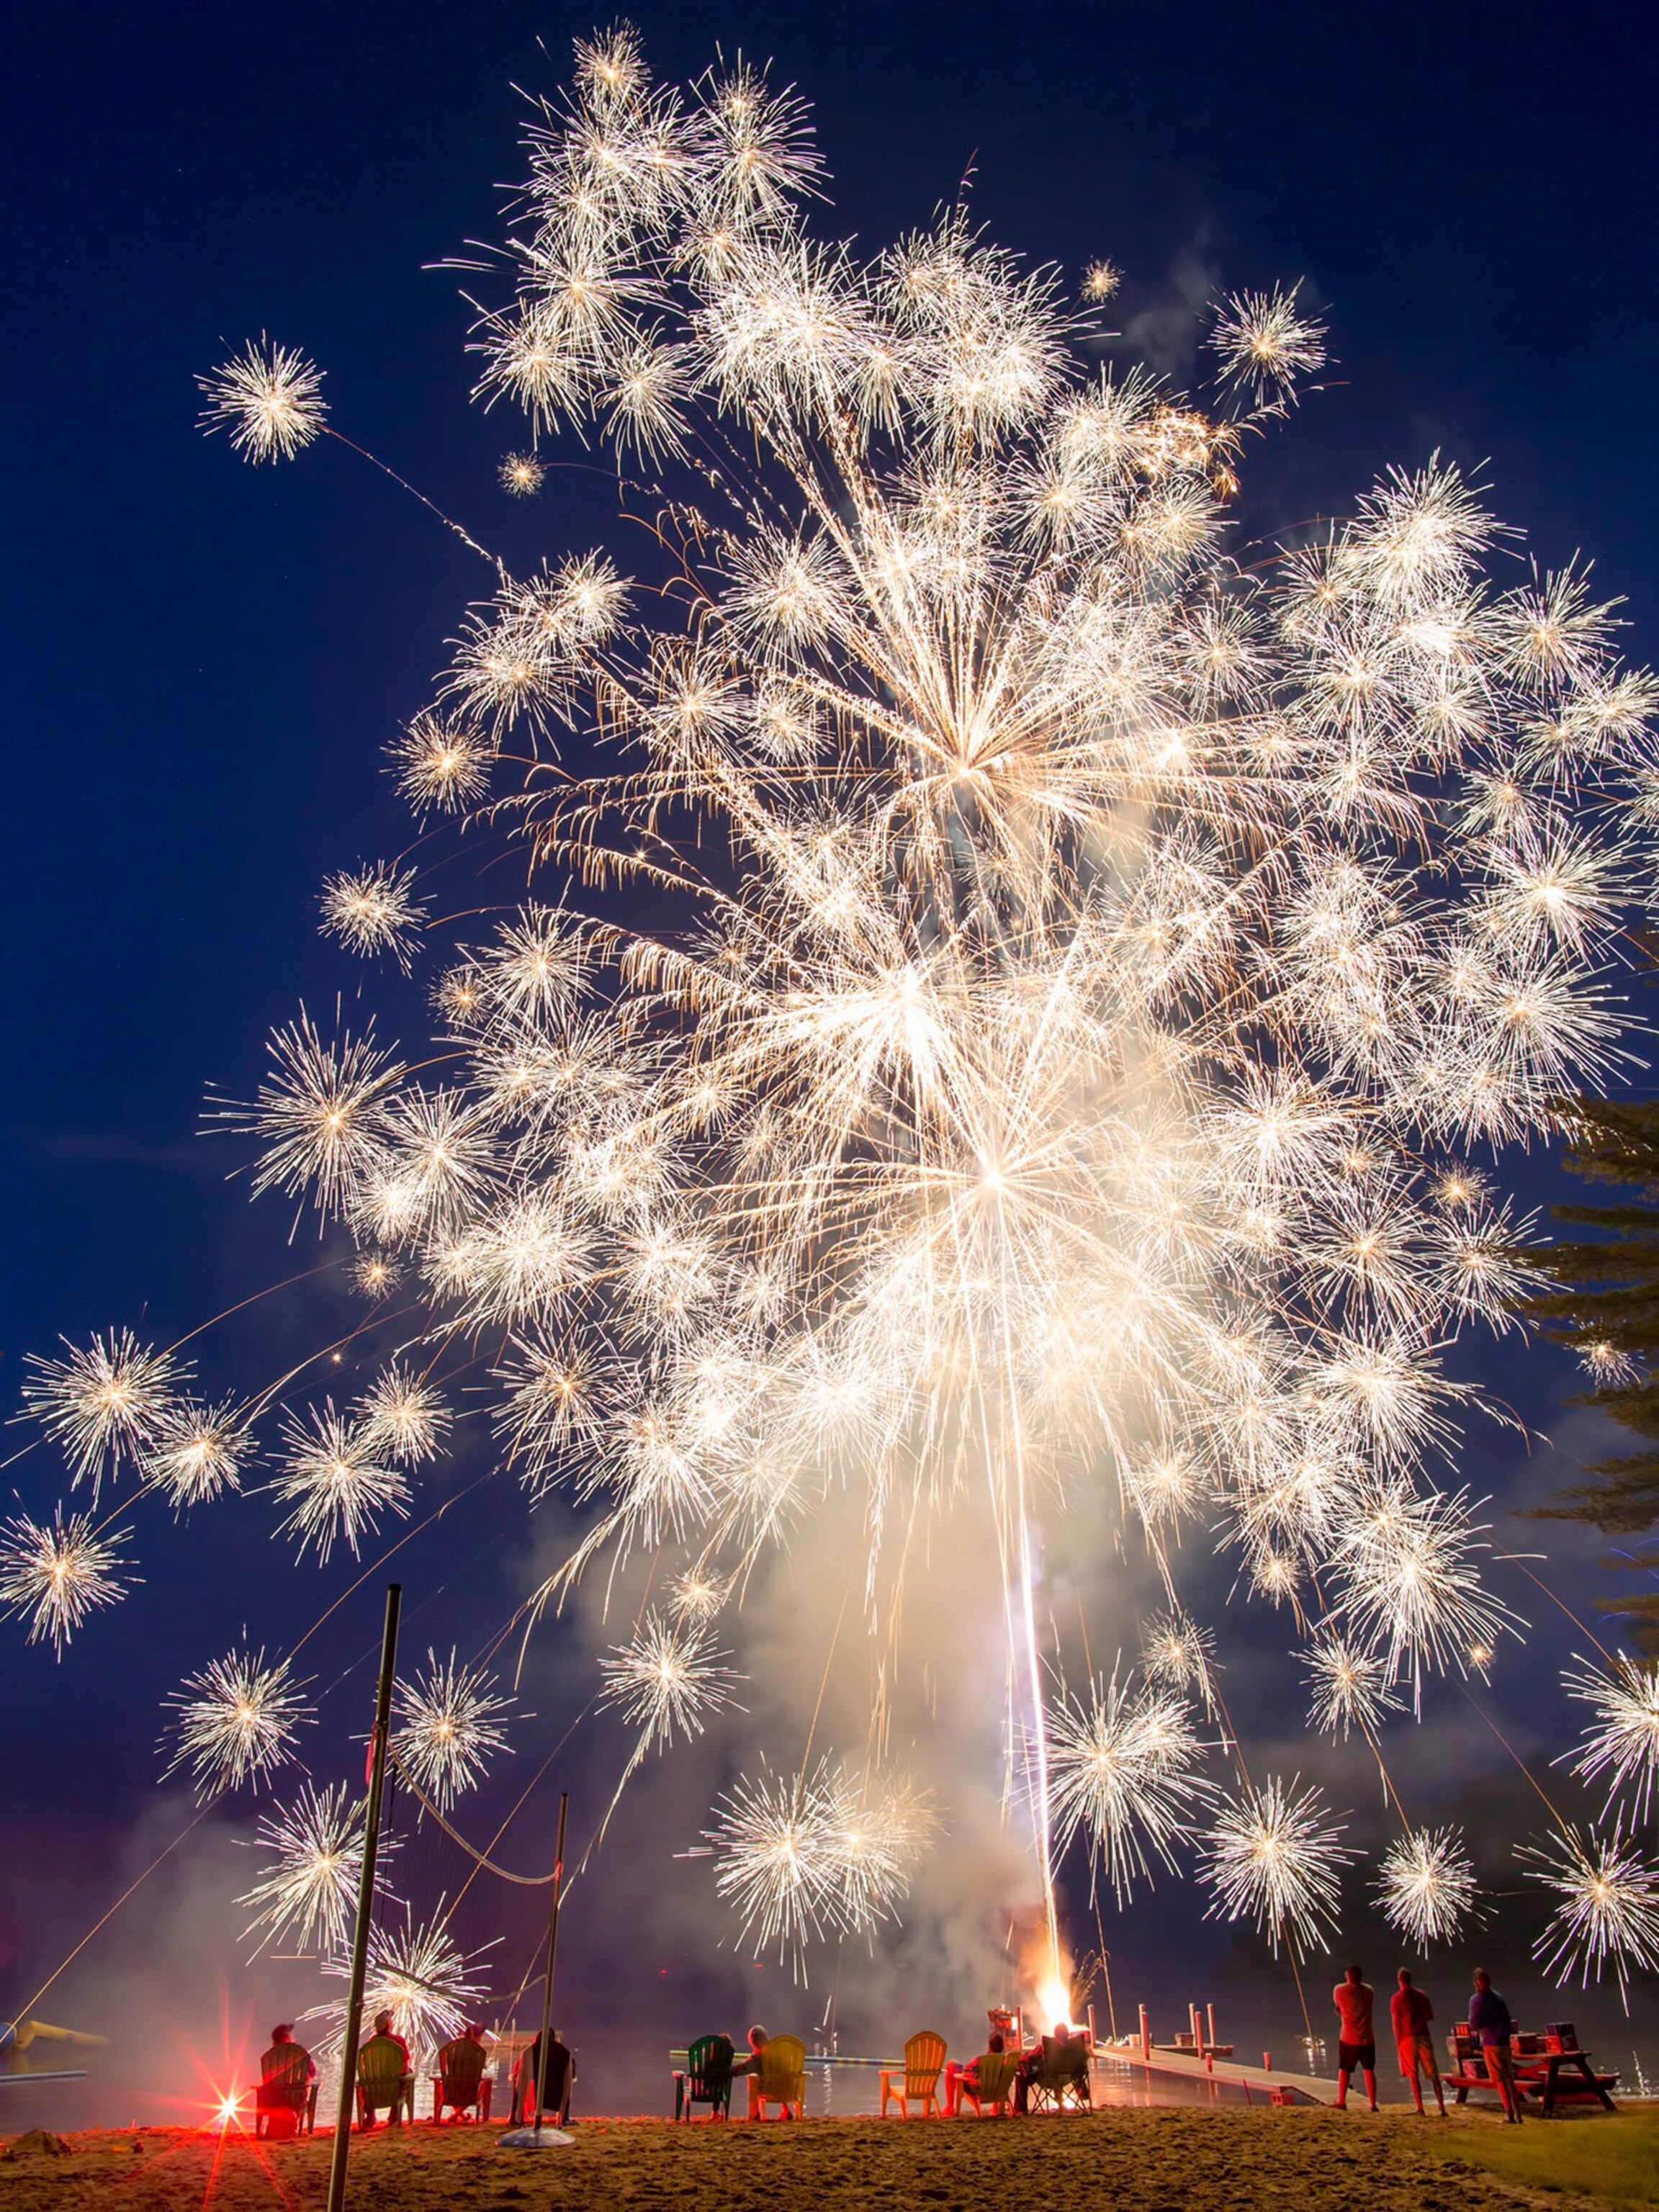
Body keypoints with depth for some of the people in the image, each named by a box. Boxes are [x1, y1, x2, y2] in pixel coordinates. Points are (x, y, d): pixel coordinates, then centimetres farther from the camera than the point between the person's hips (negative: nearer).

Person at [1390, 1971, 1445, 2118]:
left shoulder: (1396, 1999, -6)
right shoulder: (1421, 1995, 5)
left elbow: (1396, 2023, -8)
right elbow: (1431, 2016, 10)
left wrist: (1398, 2042, 0)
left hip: (1407, 2038, -3)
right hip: (1424, 2036, 3)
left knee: (1414, 2076, 4)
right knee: (1434, 2075, 8)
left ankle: (1420, 2108, -2)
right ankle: (1442, 2107, 3)